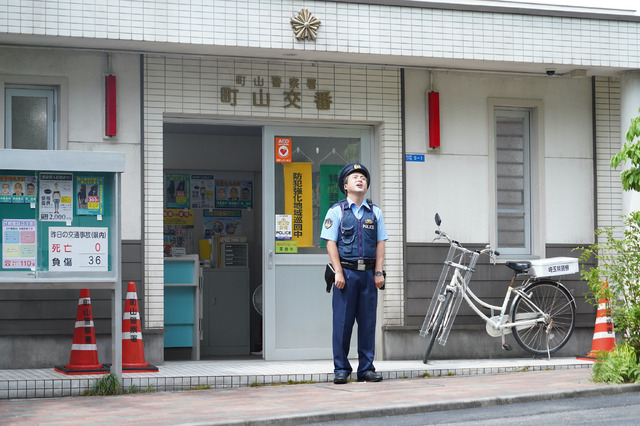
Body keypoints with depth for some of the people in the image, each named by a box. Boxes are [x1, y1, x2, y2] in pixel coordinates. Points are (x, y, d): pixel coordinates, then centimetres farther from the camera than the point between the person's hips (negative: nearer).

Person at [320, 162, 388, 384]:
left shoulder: (375, 212, 13)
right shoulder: (337, 211, 4)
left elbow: (380, 243, 10)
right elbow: (331, 243, -1)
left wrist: (378, 272, 0)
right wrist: (339, 273, -9)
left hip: (368, 273, 3)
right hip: (346, 272, -3)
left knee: (368, 321, 3)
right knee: (342, 321, -2)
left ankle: (366, 368, 10)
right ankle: (341, 369, 5)